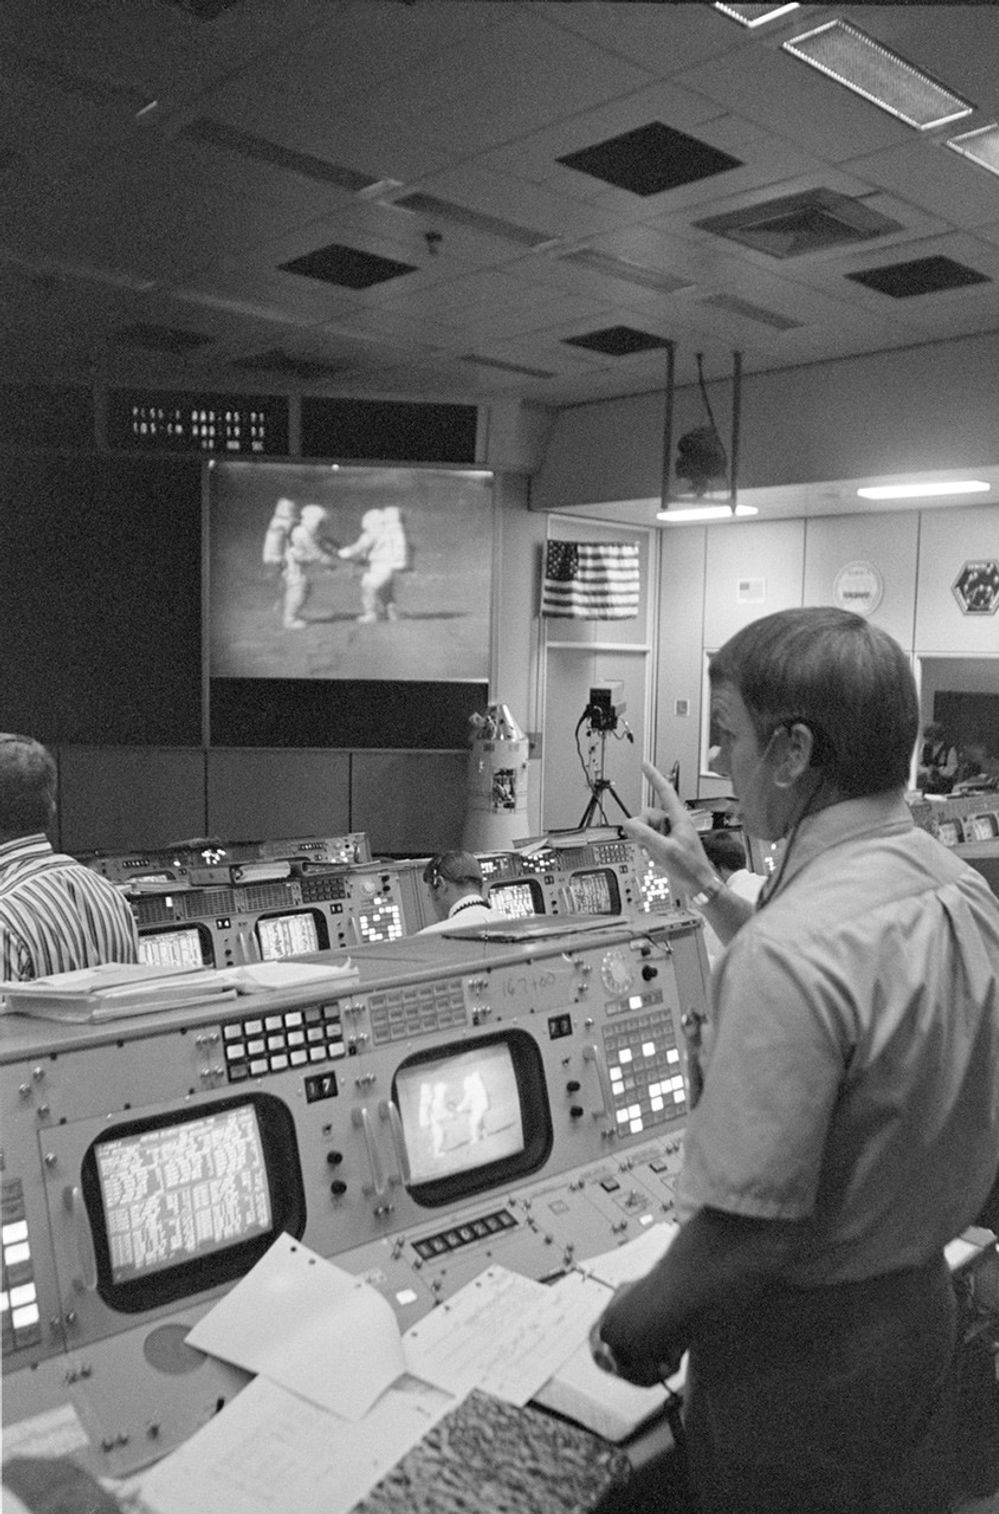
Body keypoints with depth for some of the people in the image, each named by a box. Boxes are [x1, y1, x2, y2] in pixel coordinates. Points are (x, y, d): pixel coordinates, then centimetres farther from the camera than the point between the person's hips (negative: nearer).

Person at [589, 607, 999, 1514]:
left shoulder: (789, 949, -33)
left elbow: (749, 1229, -30)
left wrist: (635, 1324, -12)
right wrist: (709, 891, 13)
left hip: (801, 1345, -7)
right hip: (921, 1304, 7)